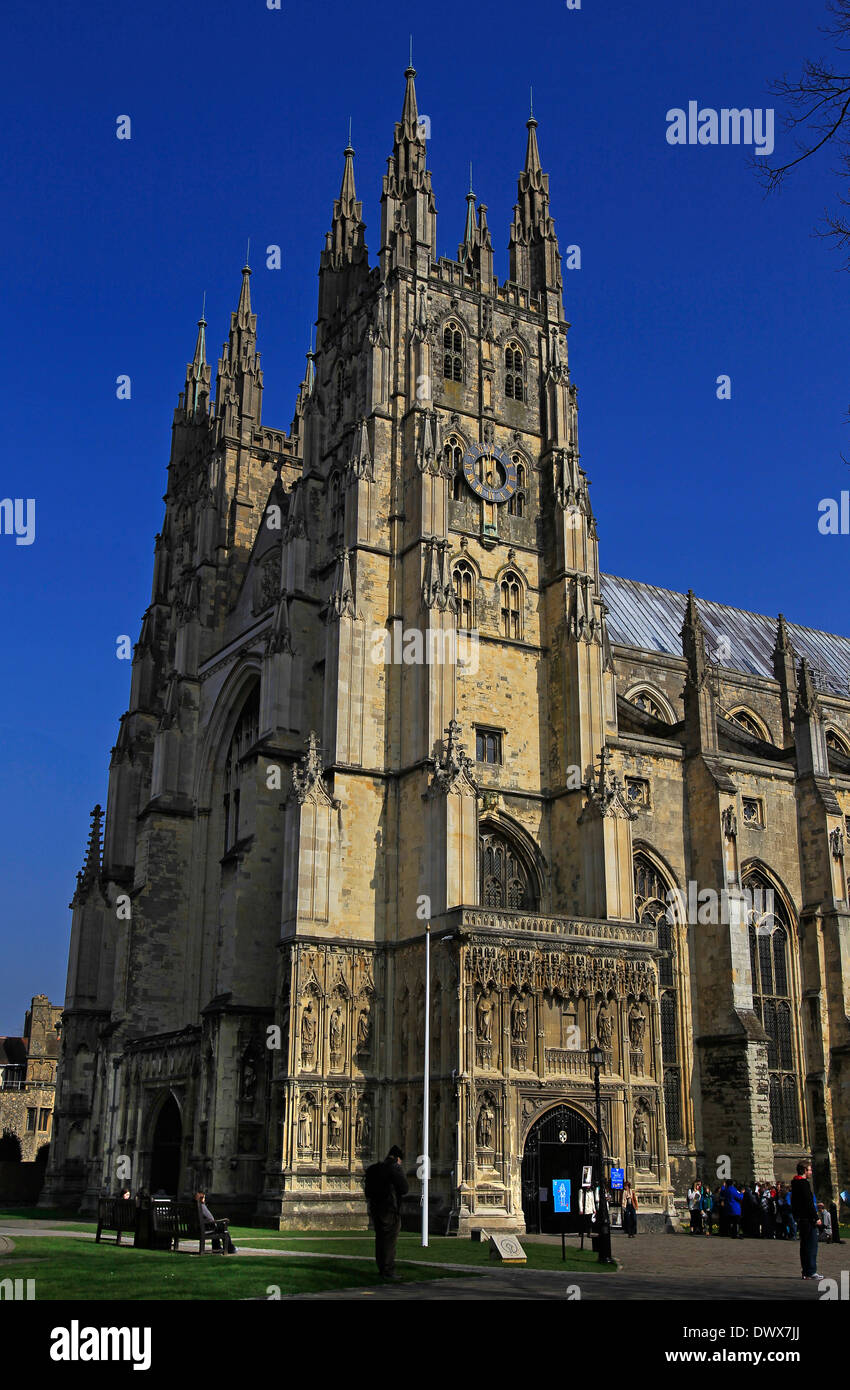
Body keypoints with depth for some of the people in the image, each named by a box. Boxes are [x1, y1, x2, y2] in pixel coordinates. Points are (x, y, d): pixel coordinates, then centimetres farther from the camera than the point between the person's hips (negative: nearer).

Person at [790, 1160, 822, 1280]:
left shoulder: (795, 1183, 14)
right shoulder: (804, 1183, -15)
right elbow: (809, 1203, -19)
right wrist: (816, 1218, -15)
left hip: (800, 1219, 10)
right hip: (808, 1219, -10)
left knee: (804, 1245, 13)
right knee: (812, 1246, -5)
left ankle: (805, 1271, 16)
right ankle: (811, 1272, -5)